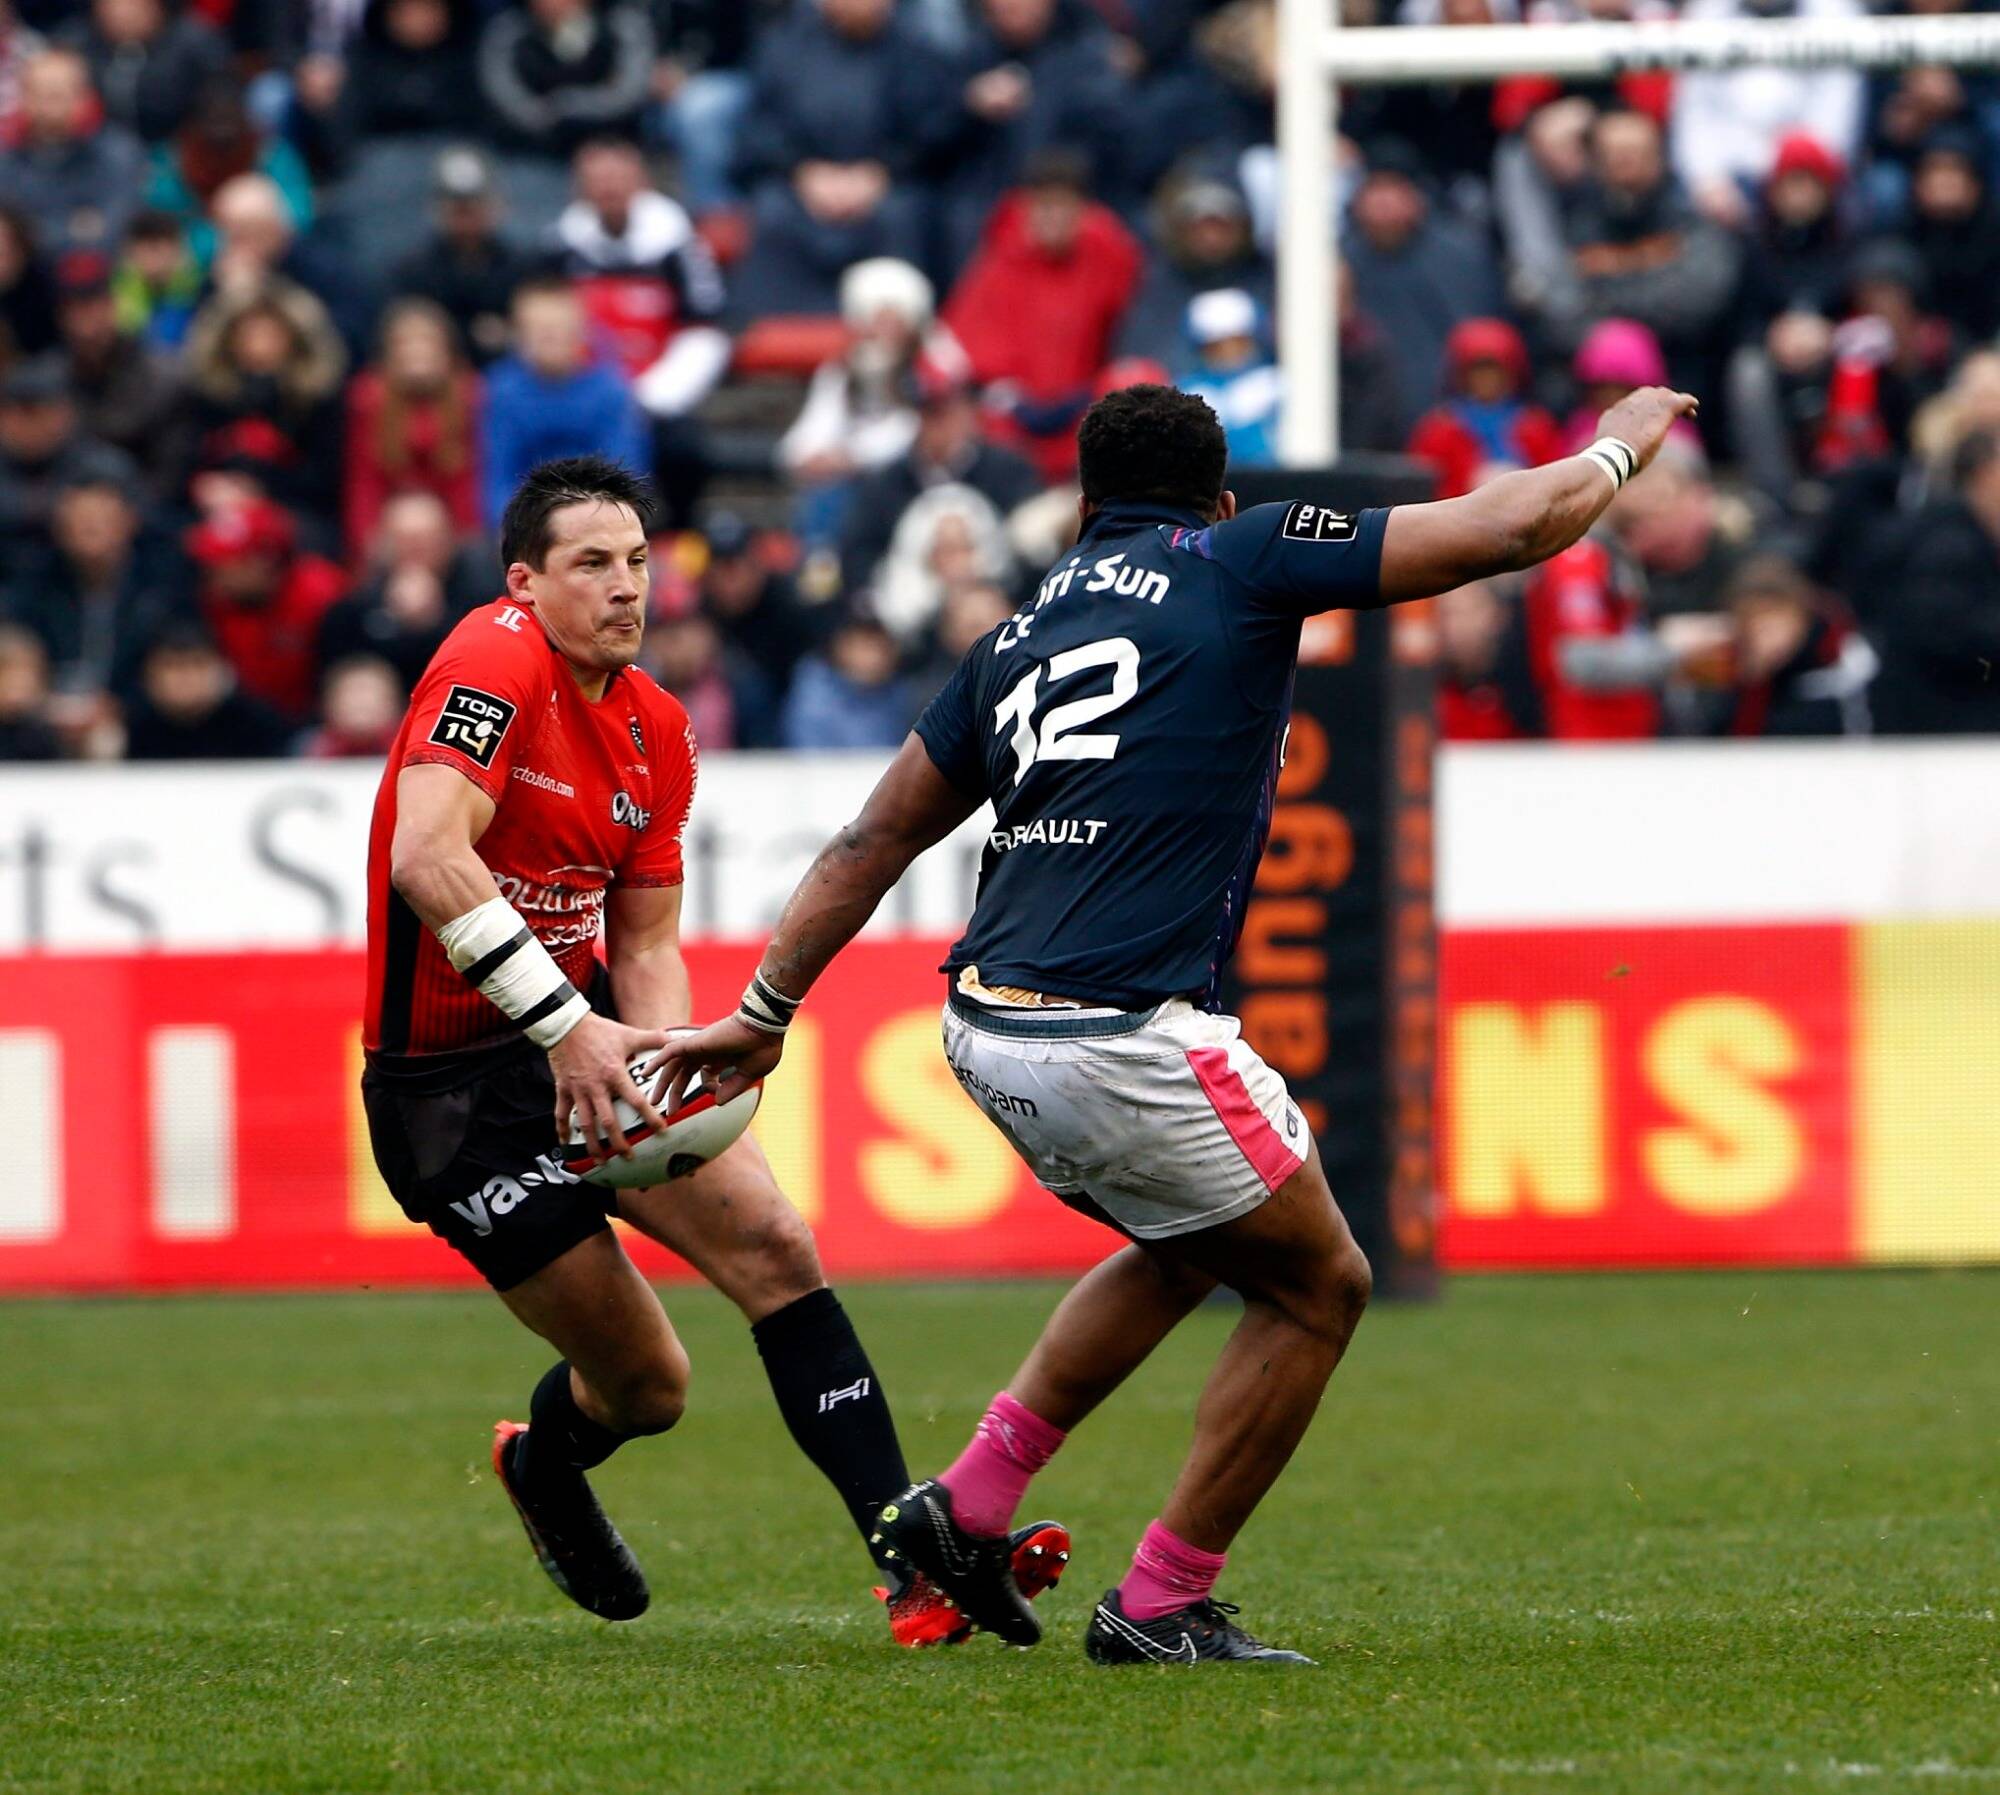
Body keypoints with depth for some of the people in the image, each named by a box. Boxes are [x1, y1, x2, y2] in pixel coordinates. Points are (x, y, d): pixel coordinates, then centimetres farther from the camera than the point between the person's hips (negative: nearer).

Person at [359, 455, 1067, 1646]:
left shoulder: (657, 729, 7)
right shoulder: (497, 662, -18)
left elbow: (647, 942, 11)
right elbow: (426, 857, -30)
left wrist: (663, 1051, -12)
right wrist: (563, 1024, -34)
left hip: (589, 1036, 7)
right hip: (452, 1082, -7)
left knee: (776, 1246, -14)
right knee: (646, 1386, -3)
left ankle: (916, 1556, -15)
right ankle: (542, 1465, 34)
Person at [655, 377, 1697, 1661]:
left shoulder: (1022, 634, 19)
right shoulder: (1241, 563, 2)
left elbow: (876, 838, 22)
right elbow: (1523, 524, 1)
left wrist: (763, 1015, 30)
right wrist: (1627, 440, 20)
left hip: (989, 1029, 7)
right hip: (1122, 1041, -7)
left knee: (1190, 1249, 30)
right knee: (1319, 1286, 11)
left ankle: (969, 1503, 25)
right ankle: (1162, 1604, 11)